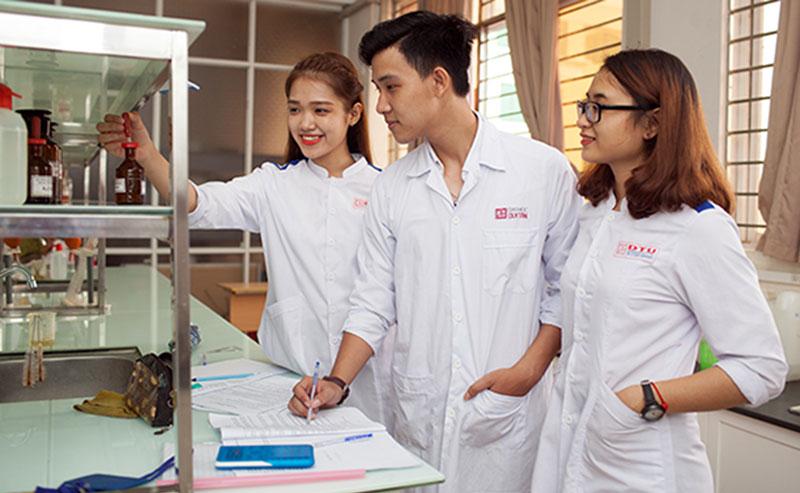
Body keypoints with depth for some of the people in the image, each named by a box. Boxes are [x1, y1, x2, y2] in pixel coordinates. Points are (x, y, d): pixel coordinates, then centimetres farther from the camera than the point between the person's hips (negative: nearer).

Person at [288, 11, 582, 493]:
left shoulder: (545, 171, -5)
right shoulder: (392, 187, 5)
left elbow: (566, 286, 0)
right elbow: (374, 302, 7)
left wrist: (529, 370, -10)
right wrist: (337, 382, -4)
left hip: (506, 419, -2)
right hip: (417, 417, 3)